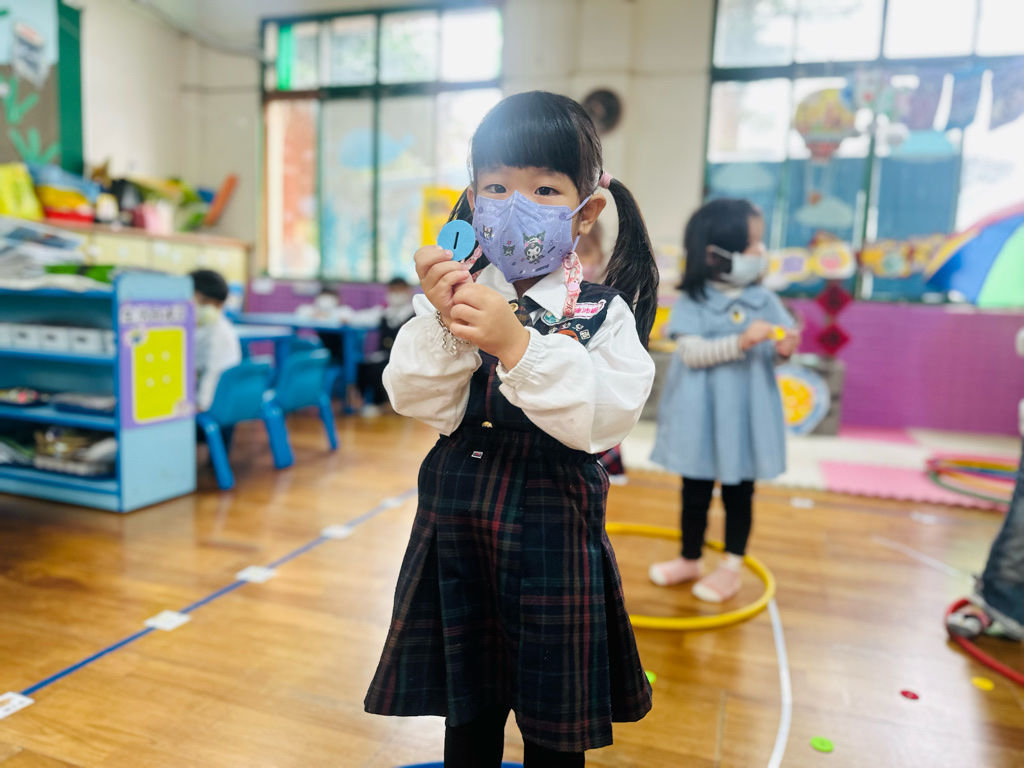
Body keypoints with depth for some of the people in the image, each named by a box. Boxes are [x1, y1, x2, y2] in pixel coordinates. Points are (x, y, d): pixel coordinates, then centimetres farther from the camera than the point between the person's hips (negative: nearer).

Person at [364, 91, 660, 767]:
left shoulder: (603, 313, -7)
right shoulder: (459, 295, 0)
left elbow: (606, 419, -20)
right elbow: (419, 401, -7)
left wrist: (517, 344, -28)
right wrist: (440, 321, -22)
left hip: (553, 534, -2)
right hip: (457, 527, 3)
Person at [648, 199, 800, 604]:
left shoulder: (763, 300, -1)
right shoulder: (692, 303, -10)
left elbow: (782, 341, 0)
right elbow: (692, 352, -19)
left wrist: (786, 345, -23)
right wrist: (742, 342, -30)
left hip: (745, 417, 2)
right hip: (701, 418, -1)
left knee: (739, 493, 11)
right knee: (695, 490, 14)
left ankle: (731, 567, 28)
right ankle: (689, 559, 34)